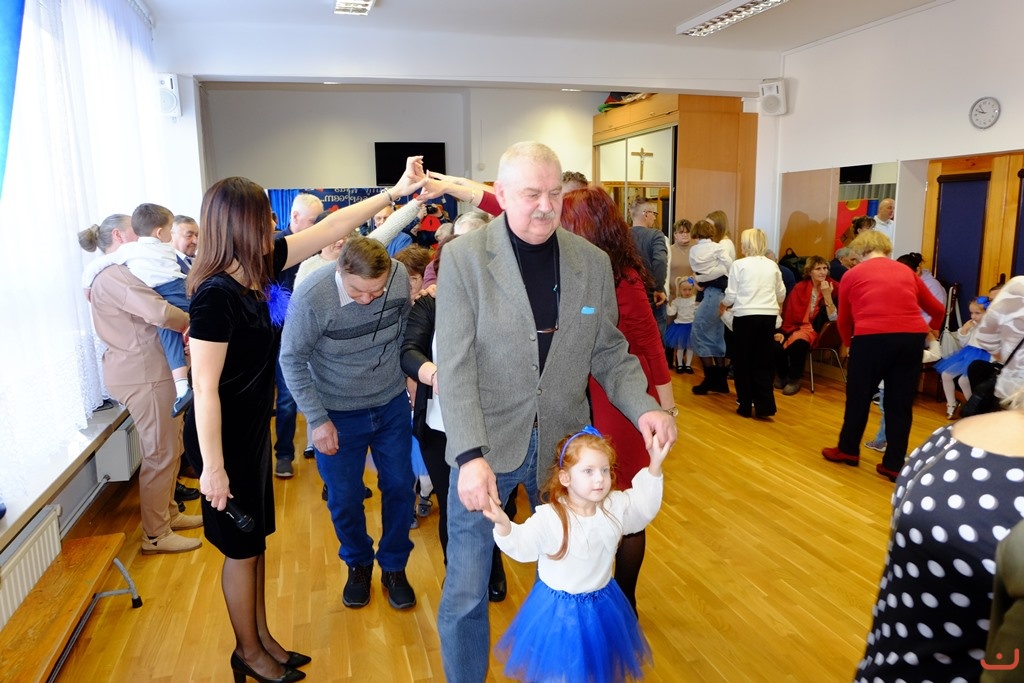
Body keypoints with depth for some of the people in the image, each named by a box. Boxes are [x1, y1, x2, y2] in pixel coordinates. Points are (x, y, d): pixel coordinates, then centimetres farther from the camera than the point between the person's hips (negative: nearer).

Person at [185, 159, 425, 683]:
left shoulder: (258, 267, -3)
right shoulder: (216, 295, -27)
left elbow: (328, 229, 2)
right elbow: (205, 388, -25)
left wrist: (395, 192, 3)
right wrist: (213, 468, -21)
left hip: (253, 428, 8)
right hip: (225, 438, -8)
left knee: (256, 539, 21)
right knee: (241, 548, 10)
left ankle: (262, 637, 39)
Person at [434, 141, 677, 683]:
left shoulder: (592, 262, 0)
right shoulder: (463, 258, -10)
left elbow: (608, 352, 6)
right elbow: (456, 367, -14)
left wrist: (642, 406, -11)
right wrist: (471, 455, -23)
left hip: (562, 444, 3)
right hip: (486, 446, -3)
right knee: (466, 592, 8)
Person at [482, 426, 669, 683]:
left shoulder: (615, 505, -10)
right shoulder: (549, 517, -27)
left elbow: (643, 505, 4)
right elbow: (522, 546, -29)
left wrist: (654, 467, -7)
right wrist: (503, 525, -49)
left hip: (602, 602, 5)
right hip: (559, 608, -4)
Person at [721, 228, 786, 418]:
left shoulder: (739, 264, -4)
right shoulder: (772, 265, 9)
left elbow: (731, 295, -4)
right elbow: (781, 294, 18)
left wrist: (723, 304, 17)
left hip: (745, 316, -4)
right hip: (769, 316, 4)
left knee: (743, 362, 8)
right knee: (762, 362, 10)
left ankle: (745, 405, 12)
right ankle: (764, 406, 6)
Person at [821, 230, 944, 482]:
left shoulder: (853, 275, 12)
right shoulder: (907, 272, 20)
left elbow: (843, 321, 16)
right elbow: (938, 310, 31)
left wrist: (849, 343, 35)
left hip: (872, 337, -3)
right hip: (913, 337, 3)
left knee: (859, 396, 15)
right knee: (900, 402, 11)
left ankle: (848, 450, 30)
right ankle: (894, 464, 17)